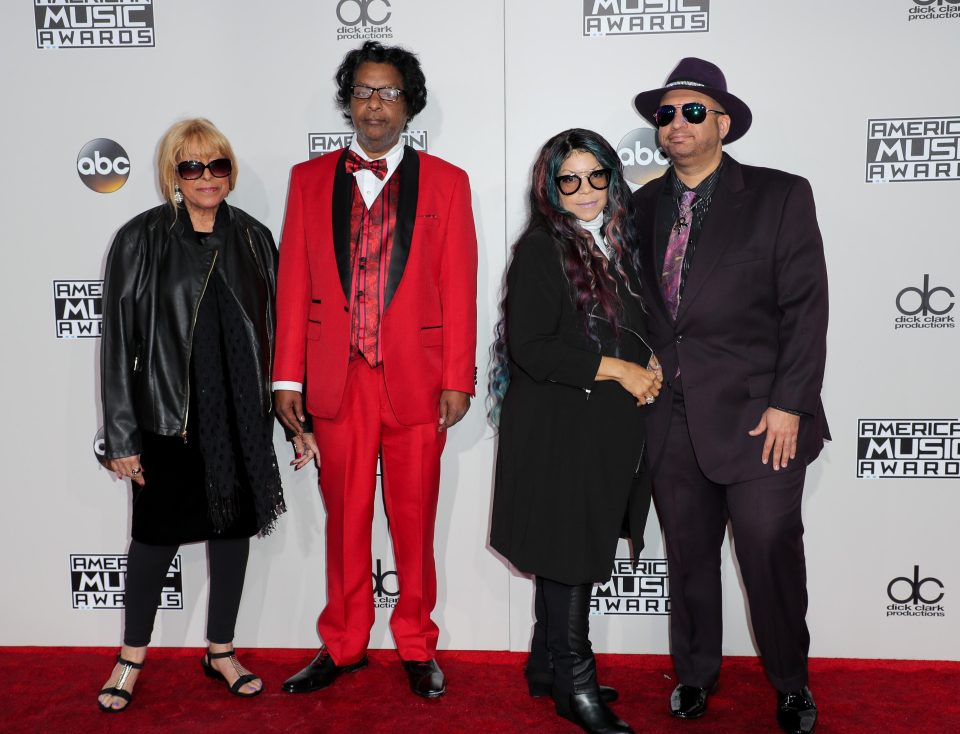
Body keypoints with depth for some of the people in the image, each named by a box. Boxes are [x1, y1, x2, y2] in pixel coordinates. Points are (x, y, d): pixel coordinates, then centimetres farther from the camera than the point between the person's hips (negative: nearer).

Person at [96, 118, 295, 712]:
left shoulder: (254, 239, 4)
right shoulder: (140, 240, -4)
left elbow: (277, 330, 5)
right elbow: (118, 340, -5)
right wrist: (121, 436, -7)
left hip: (242, 416, 3)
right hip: (168, 417, -3)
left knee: (235, 527, 12)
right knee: (158, 534, 7)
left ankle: (221, 650, 32)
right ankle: (133, 656, 30)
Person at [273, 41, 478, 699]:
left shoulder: (445, 183, 5)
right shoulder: (309, 180, 9)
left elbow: (459, 290, 1)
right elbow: (293, 284, 6)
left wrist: (458, 379, -4)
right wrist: (288, 376, 2)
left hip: (416, 380, -1)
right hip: (337, 380, 1)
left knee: (415, 520, 7)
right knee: (345, 519, 10)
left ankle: (417, 646, 24)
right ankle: (344, 645, 26)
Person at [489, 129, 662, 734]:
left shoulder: (617, 247, 13)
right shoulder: (540, 252, -11)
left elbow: (638, 328, 22)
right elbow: (531, 348, -18)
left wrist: (650, 365, 1)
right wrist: (616, 369, -15)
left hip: (609, 431, 8)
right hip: (558, 428, -7)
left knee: (581, 552, 14)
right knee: (569, 554, 1)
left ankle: (550, 668, 29)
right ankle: (575, 684, 16)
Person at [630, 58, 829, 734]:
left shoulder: (781, 196, -1)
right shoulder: (644, 206, 11)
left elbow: (806, 309, -5)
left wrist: (788, 406, -11)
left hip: (758, 417, -3)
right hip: (672, 419, 4)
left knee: (772, 558, 2)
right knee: (688, 557, 13)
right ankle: (695, 676, 33)